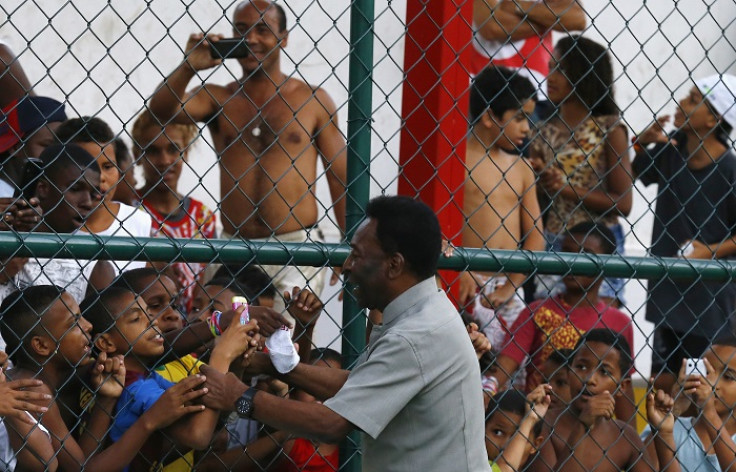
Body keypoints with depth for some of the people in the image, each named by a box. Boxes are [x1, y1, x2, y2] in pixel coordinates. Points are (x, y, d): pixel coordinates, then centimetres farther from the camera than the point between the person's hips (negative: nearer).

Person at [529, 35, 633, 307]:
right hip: (551, 243, 4)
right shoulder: (546, 132, 11)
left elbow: (623, 203, -6)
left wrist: (567, 189, -12)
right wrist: (540, 180, -5)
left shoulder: (609, 128, -1)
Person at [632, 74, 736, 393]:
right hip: (668, 285, 6)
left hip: (710, 293, -6)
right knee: (663, 378, 12)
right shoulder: (671, 149, -2)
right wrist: (642, 144, -4)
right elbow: (632, 177, 12)